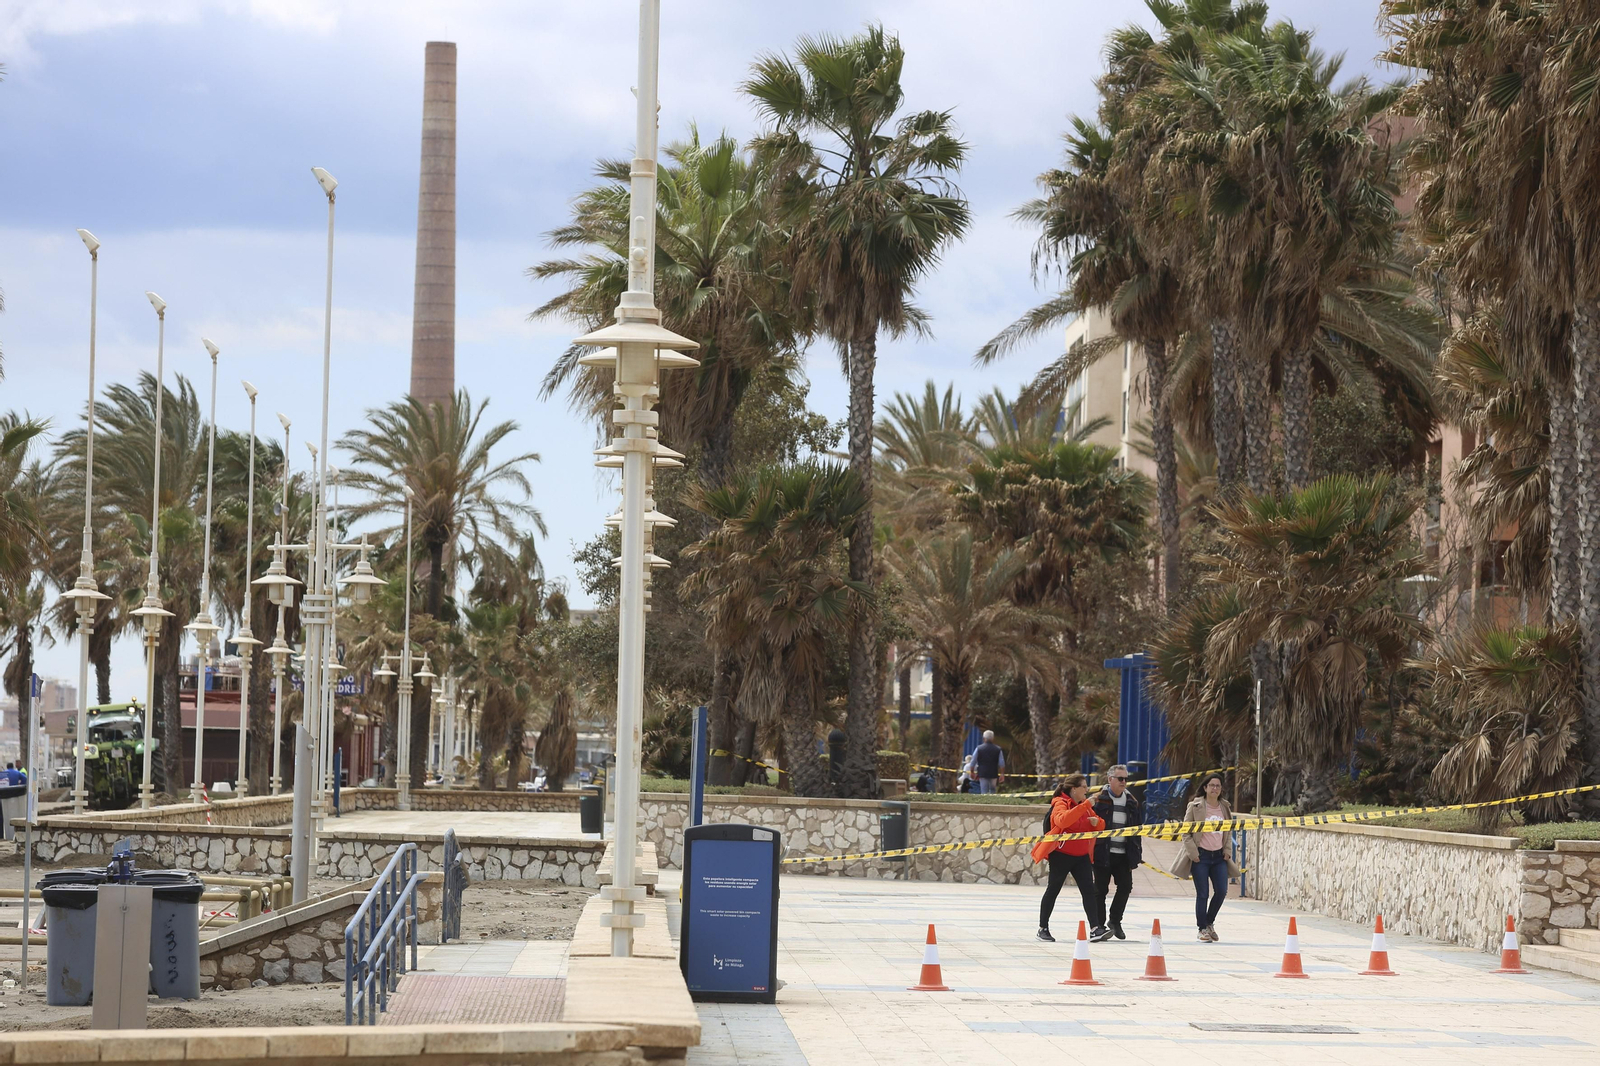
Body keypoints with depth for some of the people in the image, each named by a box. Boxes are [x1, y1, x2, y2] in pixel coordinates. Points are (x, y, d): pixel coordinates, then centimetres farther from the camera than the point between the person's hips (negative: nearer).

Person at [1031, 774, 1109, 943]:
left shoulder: (1085, 806, 13)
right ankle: (1043, 928, 14)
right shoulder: (1060, 804, -10)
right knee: (1053, 890, 4)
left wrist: (1097, 822, -7)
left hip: (1081, 856, 6)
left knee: (1088, 890, -5)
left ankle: (1096, 928, -11)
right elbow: (1063, 820, -33)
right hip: (1061, 854, -6)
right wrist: (1085, 805, -35)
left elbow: (1100, 826, 18)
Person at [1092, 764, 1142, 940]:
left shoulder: (1132, 802, 13)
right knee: (1101, 889, 1)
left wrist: (1137, 853, 12)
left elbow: (1138, 828, 17)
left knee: (1125, 886, 1)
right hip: (1103, 853, -5)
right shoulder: (1099, 800, -4)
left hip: (1124, 854, 5)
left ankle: (1115, 921, 19)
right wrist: (1091, 849, -11)